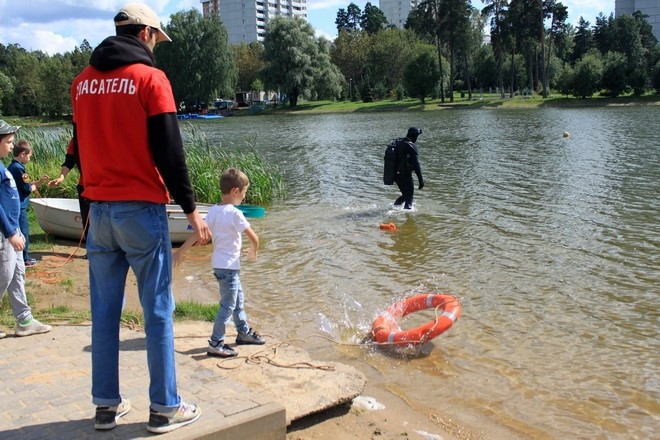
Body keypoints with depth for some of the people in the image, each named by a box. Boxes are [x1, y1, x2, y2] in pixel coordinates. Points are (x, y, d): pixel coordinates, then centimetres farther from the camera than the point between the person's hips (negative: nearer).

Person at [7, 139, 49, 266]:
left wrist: (39, 182, 10)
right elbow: (27, 189, -18)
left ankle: (24, 256, 26)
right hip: (19, 207, -10)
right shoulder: (19, 168, -19)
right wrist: (34, 187, 3)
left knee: (18, 231, 17)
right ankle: (24, 259, 6)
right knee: (23, 232, -1)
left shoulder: (11, 167, 12)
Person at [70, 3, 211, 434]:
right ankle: (164, 408, 10)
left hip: (99, 210, 6)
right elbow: (170, 152, -12)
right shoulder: (150, 77, -7)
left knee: (104, 313, 12)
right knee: (158, 312, 3)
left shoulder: (83, 81, 11)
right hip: (142, 210, -6)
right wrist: (191, 209, -6)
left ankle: (106, 405, 20)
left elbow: (81, 148, 16)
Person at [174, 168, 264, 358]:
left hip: (220, 264, 8)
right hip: (229, 266, -8)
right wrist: (253, 252, 2)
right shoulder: (235, 213, -18)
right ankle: (215, 344, 2)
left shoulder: (213, 210, 3)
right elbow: (254, 238, -19)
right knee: (228, 305, -1)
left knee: (238, 299, 21)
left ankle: (244, 332, 35)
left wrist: (181, 251, 3)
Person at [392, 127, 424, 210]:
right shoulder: (411, 146, -14)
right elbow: (416, 164, -19)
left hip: (396, 175, 8)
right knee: (409, 197, 5)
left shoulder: (398, 144, 10)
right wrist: (421, 180, -19)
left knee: (405, 195, 22)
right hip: (405, 175, -7)